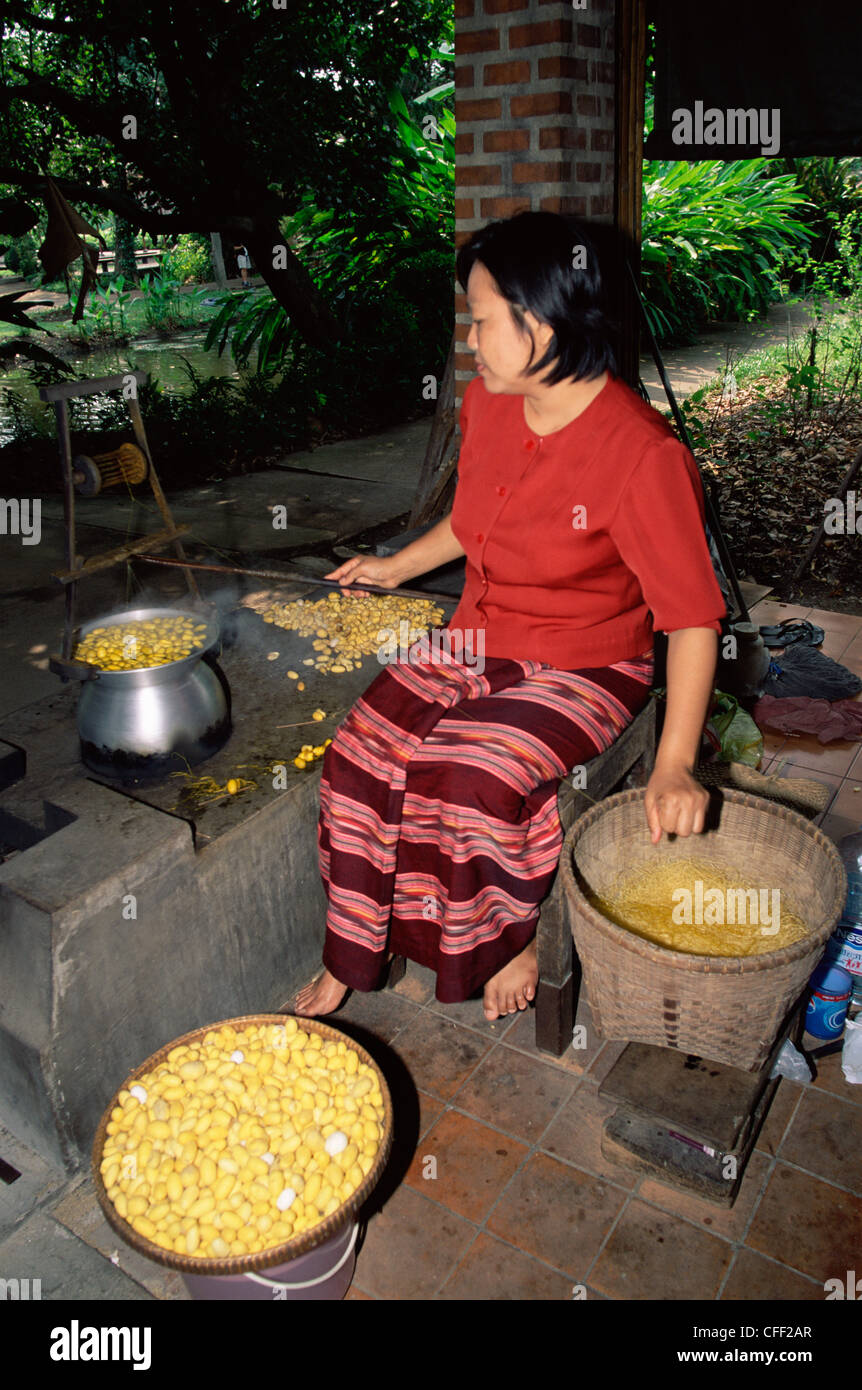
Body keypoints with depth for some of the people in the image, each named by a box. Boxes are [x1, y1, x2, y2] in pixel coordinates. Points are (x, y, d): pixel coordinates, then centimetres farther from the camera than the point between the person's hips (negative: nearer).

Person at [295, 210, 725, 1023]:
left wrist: (674, 765, -28)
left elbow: (693, 615, -22)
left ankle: (518, 933, 4)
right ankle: (349, 956, 6)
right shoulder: (486, 405, 0)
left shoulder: (642, 452, -23)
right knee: (360, 752, -13)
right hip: (479, 638, 6)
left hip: (587, 666, -6)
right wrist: (397, 568, 21)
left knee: (476, 774, -29)